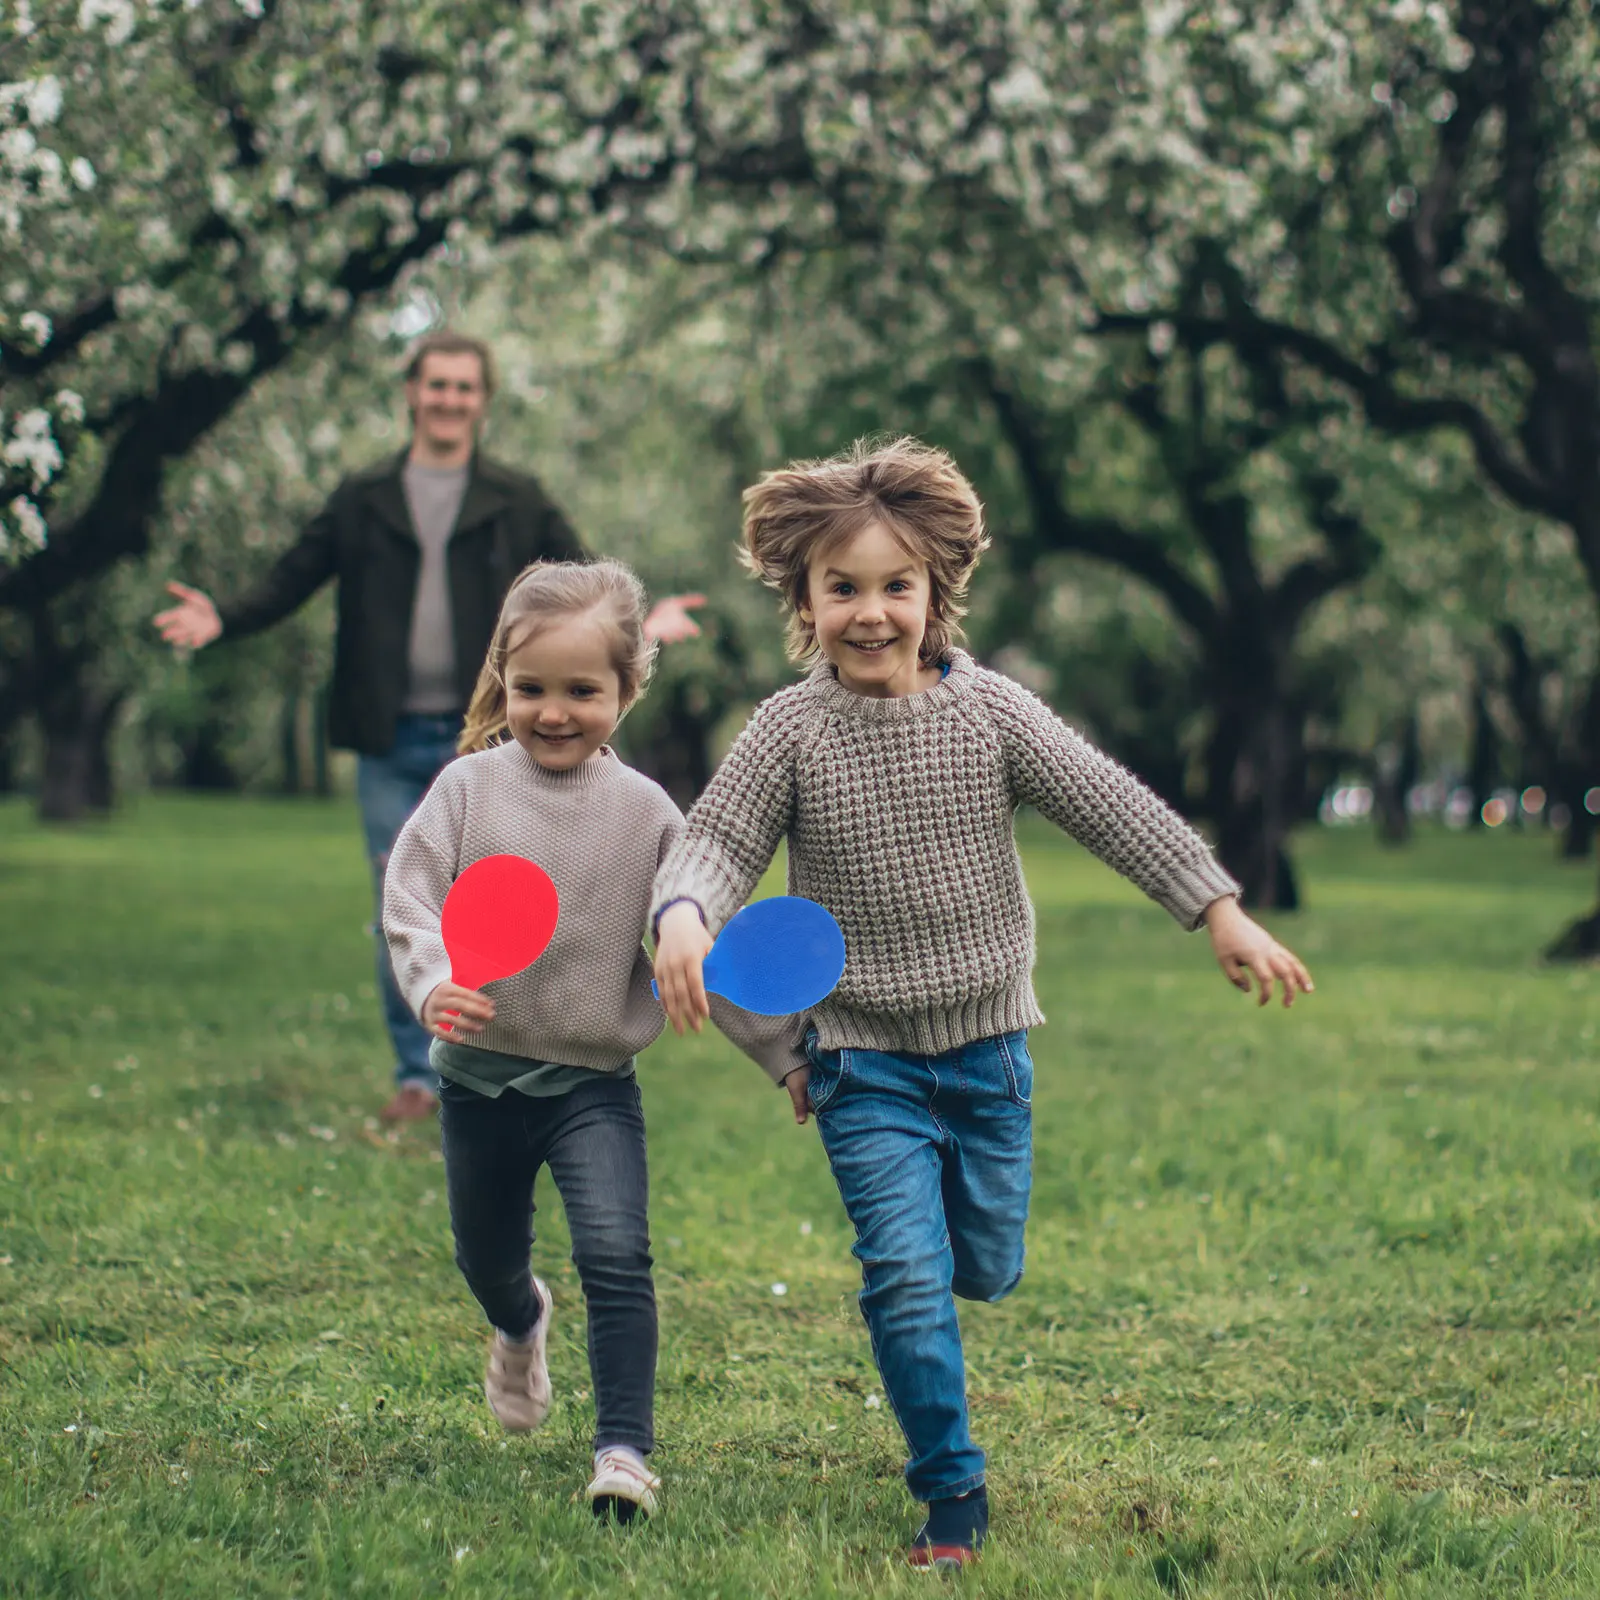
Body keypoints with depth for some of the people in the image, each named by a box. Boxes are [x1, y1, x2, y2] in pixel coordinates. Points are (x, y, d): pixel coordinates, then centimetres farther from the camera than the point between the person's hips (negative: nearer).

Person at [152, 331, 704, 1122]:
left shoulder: (519, 503, 6)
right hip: (392, 745, 1)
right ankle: (416, 1074, 15)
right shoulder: (362, 501, 8)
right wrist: (222, 619, -12)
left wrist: (636, 625, -18)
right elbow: (290, 581, 5)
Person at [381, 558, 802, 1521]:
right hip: (482, 1073, 2)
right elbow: (409, 897, -8)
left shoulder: (645, 812, -4)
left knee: (617, 1256, -18)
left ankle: (625, 1451, -12)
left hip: (596, 1080, -2)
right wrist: (433, 982, -28)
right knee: (487, 1260, 19)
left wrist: (784, 1050, -1)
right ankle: (522, 1323, 54)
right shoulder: (470, 786, -4)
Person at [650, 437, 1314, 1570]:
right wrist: (685, 914, -33)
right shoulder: (790, 731, -8)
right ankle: (953, 1490, 5)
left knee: (988, 1268, 14)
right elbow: (718, 841, -9)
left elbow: (1112, 806, -6)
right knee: (910, 1276, -9)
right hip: (866, 1063, -2)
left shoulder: (992, 713, -6)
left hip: (989, 1048, 2)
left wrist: (1220, 911, -12)